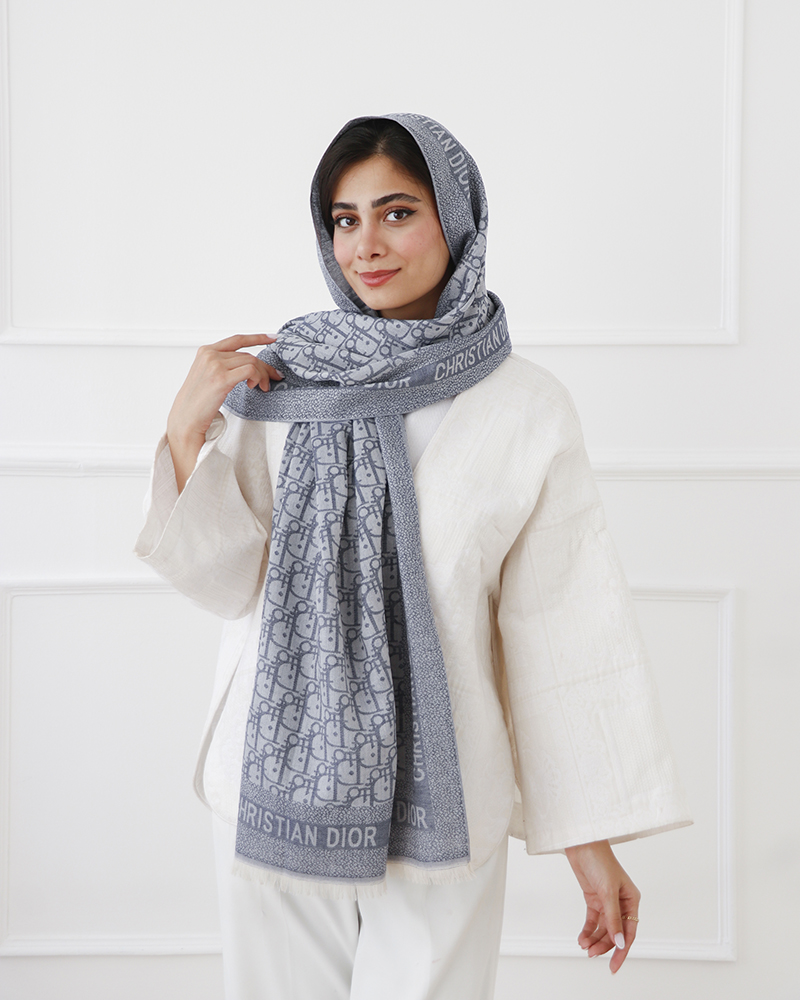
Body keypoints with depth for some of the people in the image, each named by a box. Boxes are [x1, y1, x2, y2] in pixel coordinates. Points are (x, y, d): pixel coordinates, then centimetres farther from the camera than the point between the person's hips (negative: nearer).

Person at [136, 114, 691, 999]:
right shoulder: (276, 381, -2)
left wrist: (591, 839, -4)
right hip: (279, 780, 2)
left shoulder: (526, 409, -6)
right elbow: (226, 581, 0)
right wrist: (187, 433, -14)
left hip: (439, 793, -1)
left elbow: (566, 627, -5)